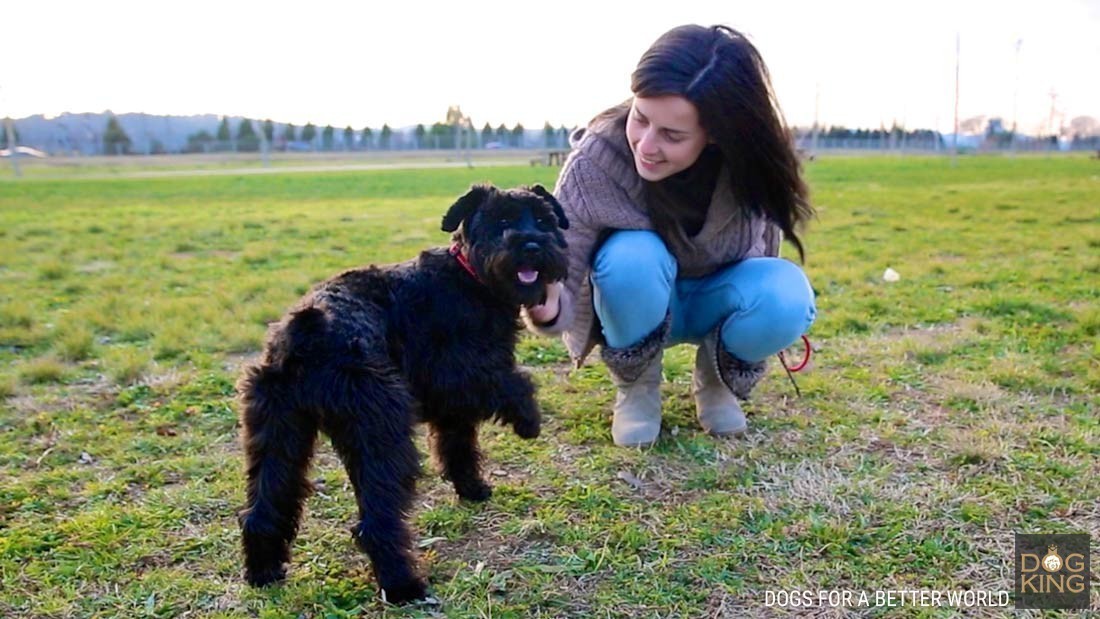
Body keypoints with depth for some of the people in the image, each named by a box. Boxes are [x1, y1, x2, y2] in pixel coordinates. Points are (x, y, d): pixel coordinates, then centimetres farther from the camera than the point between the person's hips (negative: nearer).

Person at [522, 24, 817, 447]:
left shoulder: (751, 155, -25)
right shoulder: (596, 159, -30)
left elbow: (765, 234, -3)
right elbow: (559, 281, -30)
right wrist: (546, 307, -51)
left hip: (716, 299, 2)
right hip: (639, 302, -1)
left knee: (786, 295, -31)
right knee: (633, 258, -36)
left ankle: (716, 380, 2)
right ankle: (636, 385, -6)